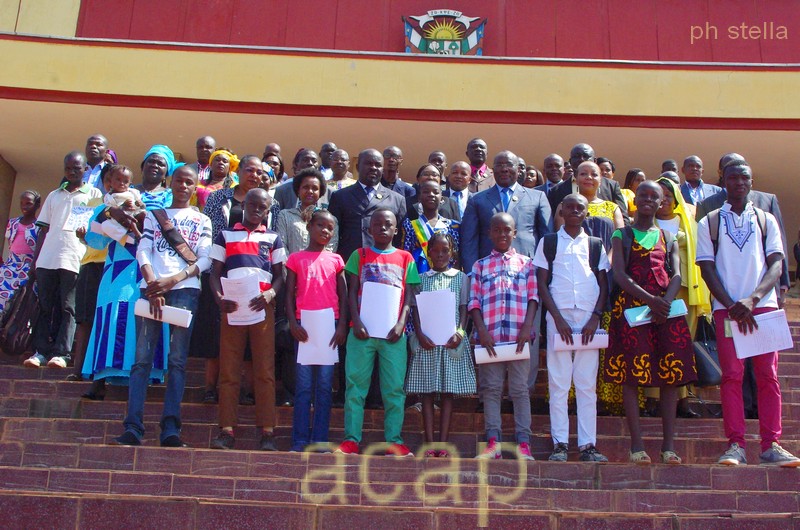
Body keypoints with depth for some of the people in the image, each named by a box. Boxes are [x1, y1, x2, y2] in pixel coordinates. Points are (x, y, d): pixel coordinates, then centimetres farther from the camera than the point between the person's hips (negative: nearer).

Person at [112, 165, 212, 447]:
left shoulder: (202, 220, 18)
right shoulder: (154, 214, 21)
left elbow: (205, 260, 5)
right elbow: (142, 251, 8)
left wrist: (173, 280, -11)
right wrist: (152, 285, -9)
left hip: (184, 289, -1)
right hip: (152, 287, 1)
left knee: (177, 359, -6)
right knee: (142, 358, -5)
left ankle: (170, 428, -10)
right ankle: (133, 427, -8)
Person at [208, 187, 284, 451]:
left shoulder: (273, 239, 17)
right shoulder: (225, 236, 17)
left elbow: (279, 275, 11)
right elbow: (215, 272, 11)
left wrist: (270, 294, -10)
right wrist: (218, 297, -9)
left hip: (262, 308, 0)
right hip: (232, 308, 1)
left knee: (265, 370, -4)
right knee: (229, 370, -2)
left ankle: (267, 431, -4)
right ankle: (227, 430, 0)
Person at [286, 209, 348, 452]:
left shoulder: (335, 260, 12)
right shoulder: (296, 259, 9)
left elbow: (343, 296, 10)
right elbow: (289, 295, 6)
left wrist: (342, 325, -2)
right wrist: (293, 323, -7)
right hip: (304, 327, -1)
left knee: (325, 386, 2)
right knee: (303, 386, 0)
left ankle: (320, 439, 6)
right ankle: (300, 440, 3)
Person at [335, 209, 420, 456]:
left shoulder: (405, 258, 12)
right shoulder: (360, 255, 12)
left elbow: (409, 296, 8)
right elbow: (351, 292, 6)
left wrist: (400, 324, -7)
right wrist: (357, 322, -8)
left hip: (393, 333, 1)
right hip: (362, 331, 0)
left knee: (394, 388, 0)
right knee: (356, 385, -1)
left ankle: (394, 441, 5)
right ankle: (351, 440, 2)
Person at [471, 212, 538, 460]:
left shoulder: (526, 263, 12)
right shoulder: (480, 265, 13)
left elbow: (533, 297, 5)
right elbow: (474, 301, 6)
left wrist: (527, 327, -9)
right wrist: (482, 331, -7)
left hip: (519, 336, -1)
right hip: (489, 336, 1)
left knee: (520, 389, 0)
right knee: (491, 388, 2)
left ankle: (523, 443, 2)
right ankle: (493, 442, 5)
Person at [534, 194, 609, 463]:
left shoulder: (596, 245, 13)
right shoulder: (548, 242, 8)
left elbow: (604, 285, 10)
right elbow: (542, 284, 3)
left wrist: (595, 318, -5)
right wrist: (558, 319, -7)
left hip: (589, 319, 2)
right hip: (559, 317, -1)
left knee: (587, 384, 2)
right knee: (558, 383, -1)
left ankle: (588, 445, 5)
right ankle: (560, 444, 2)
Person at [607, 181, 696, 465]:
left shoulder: (668, 238, 18)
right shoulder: (622, 235, 9)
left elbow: (676, 275, 5)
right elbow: (619, 274, -4)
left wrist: (665, 302, -15)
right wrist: (649, 300, -17)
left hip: (666, 307, 3)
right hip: (631, 307, -3)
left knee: (671, 375, -1)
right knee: (631, 375, -6)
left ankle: (669, 445, 3)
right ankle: (637, 444, -4)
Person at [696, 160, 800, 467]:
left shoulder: (766, 220, 12)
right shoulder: (709, 223, 9)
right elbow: (707, 269, 2)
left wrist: (752, 299, -15)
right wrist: (732, 305, -11)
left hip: (763, 305, 1)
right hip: (726, 307, -1)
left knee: (768, 375, -2)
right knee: (732, 375, -4)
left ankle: (771, 445, 1)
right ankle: (735, 445, -2)